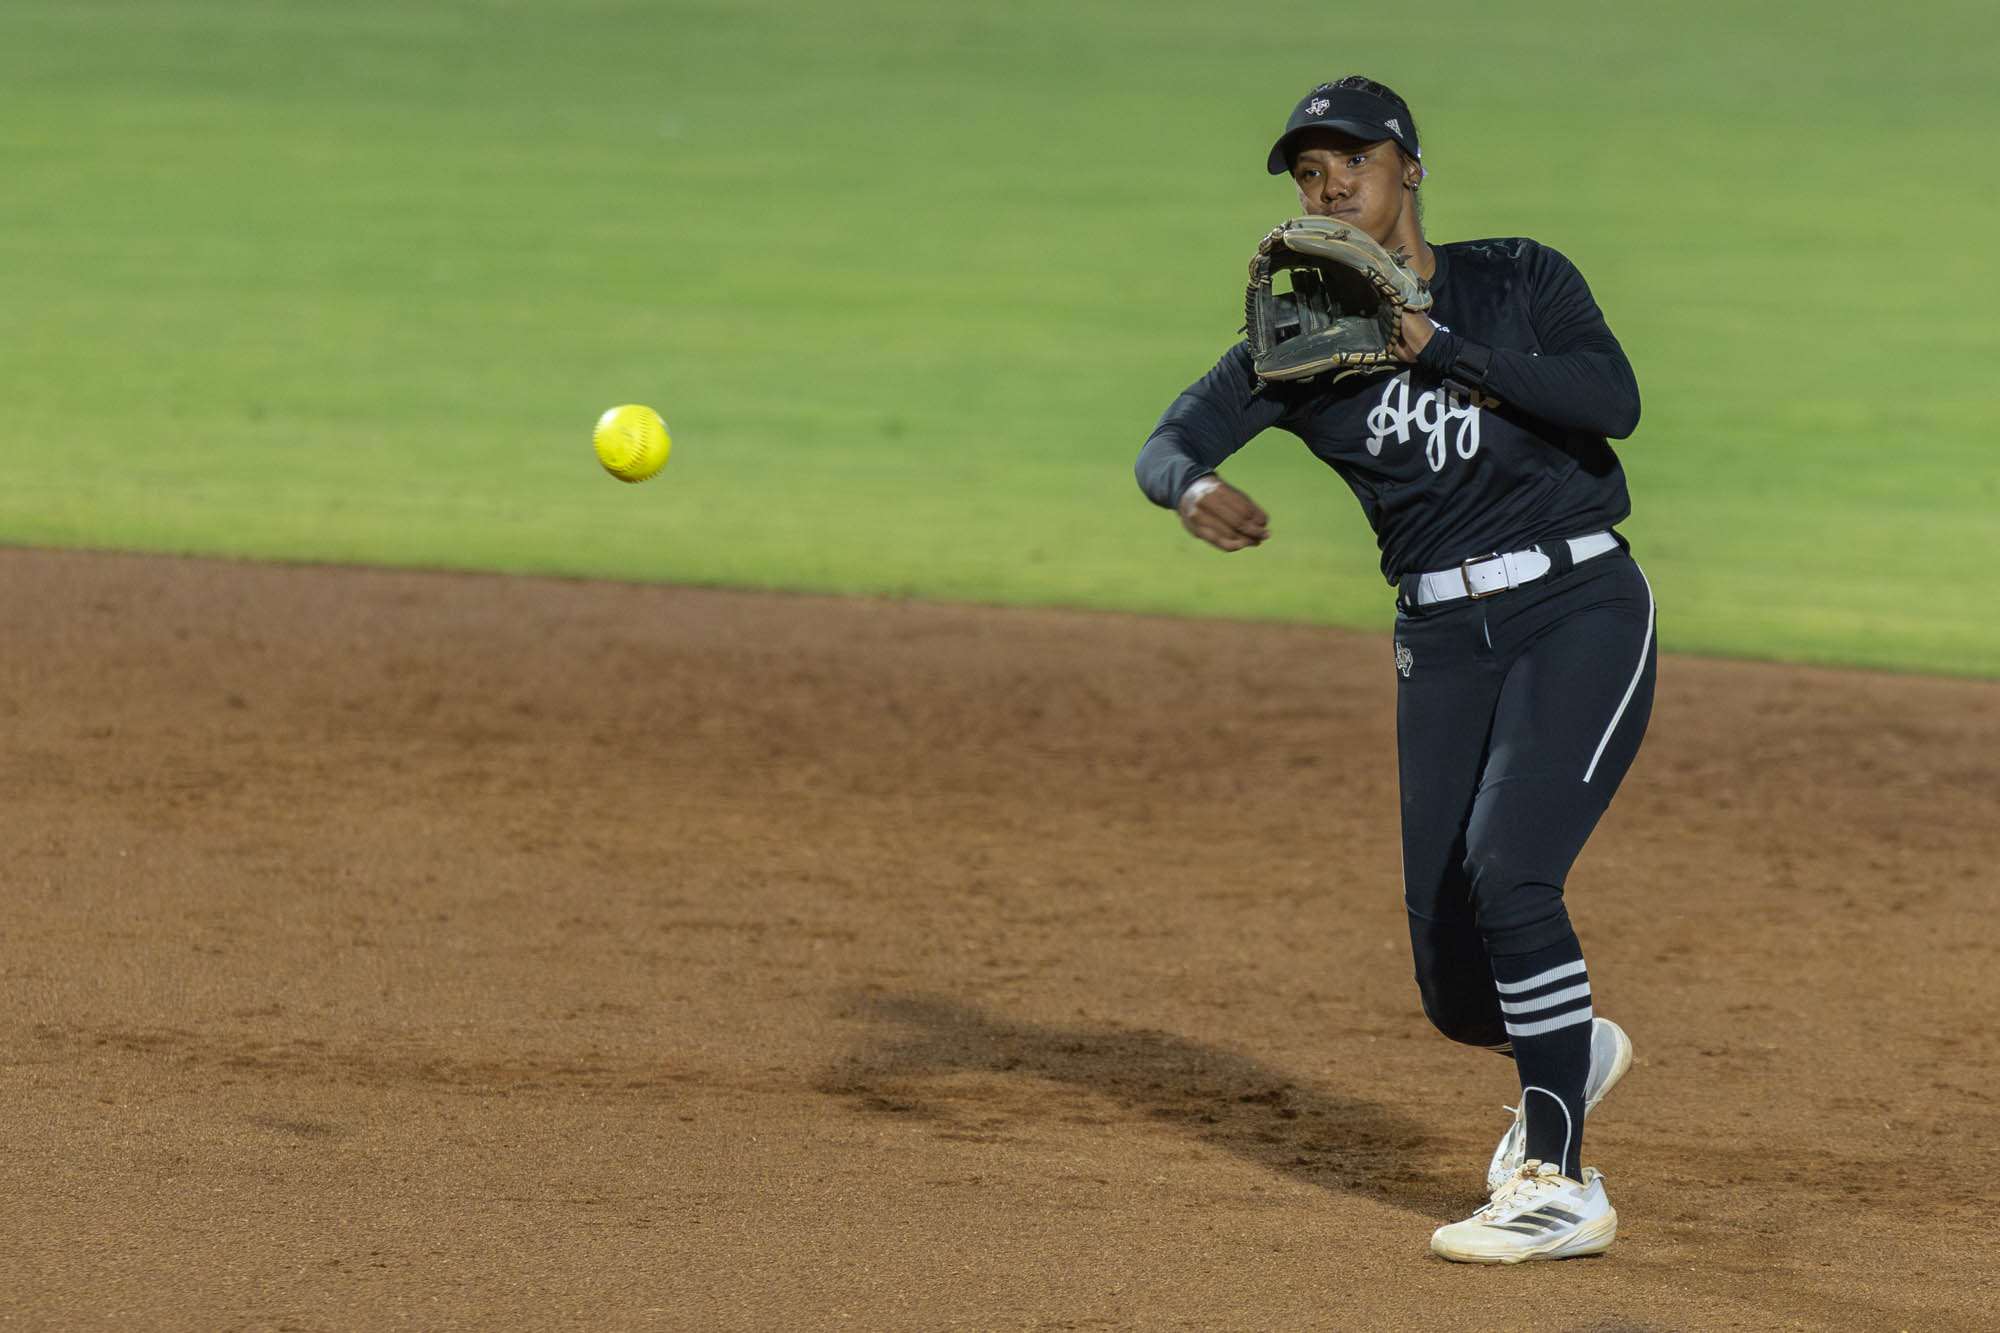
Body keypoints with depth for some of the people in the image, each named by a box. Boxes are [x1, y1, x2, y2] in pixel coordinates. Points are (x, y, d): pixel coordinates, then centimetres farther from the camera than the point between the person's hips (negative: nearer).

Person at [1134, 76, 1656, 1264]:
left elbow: (1615, 400, -19)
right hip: (1445, 644, 4)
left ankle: (1562, 1185, -16)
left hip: (1580, 610, -4)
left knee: (1506, 867, -26)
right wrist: (1194, 489, -34)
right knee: (1456, 994, 2)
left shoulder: (1522, 283, -2)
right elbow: (1168, 443, -10)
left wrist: (1436, 346, -22)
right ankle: (1573, 1050, 38)